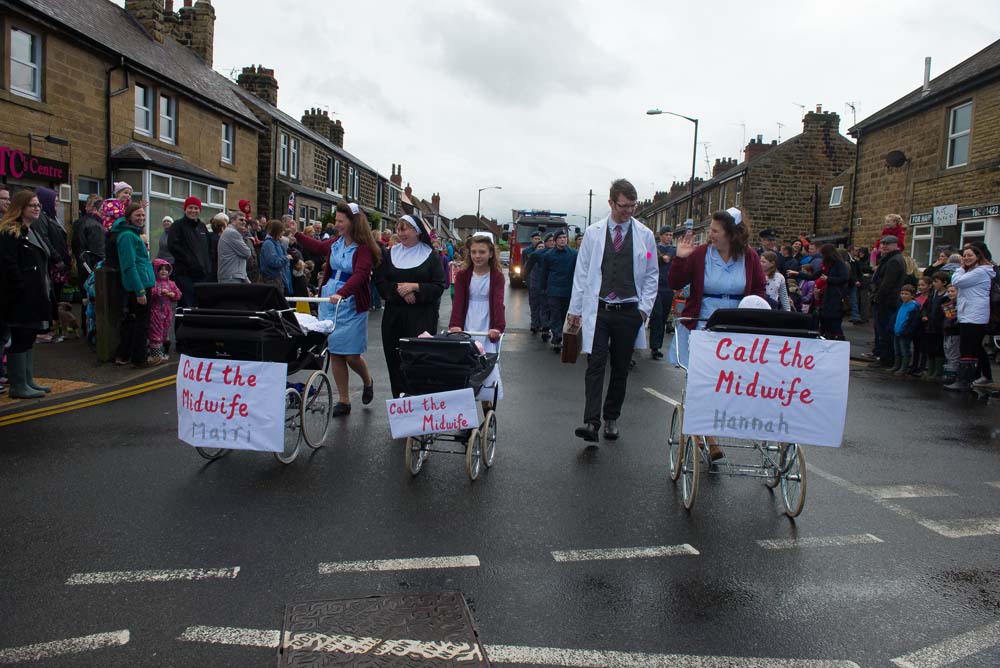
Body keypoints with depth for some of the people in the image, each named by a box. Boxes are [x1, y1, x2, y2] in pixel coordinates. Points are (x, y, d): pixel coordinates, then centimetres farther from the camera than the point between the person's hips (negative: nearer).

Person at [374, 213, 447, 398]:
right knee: (395, 359, 4)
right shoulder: (391, 253, 11)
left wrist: (415, 287, -16)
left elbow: (439, 286, -4)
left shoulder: (430, 255, 2)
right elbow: (380, 282, 4)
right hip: (394, 315, 3)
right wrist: (399, 290, -12)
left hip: (422, 316, -3)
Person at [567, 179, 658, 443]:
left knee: (621, 369, 8)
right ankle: (591, 422, -14)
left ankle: (611, 419, 21)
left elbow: (651, 275, 9)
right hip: (598, 309, -1)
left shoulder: (645, 235, 5)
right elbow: (582, 272, 7)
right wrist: (575, 309, 5)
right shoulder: (593, 233, 4)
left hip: (629, 312, 1)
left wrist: (644, 307, -1)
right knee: (595, 365, -10)